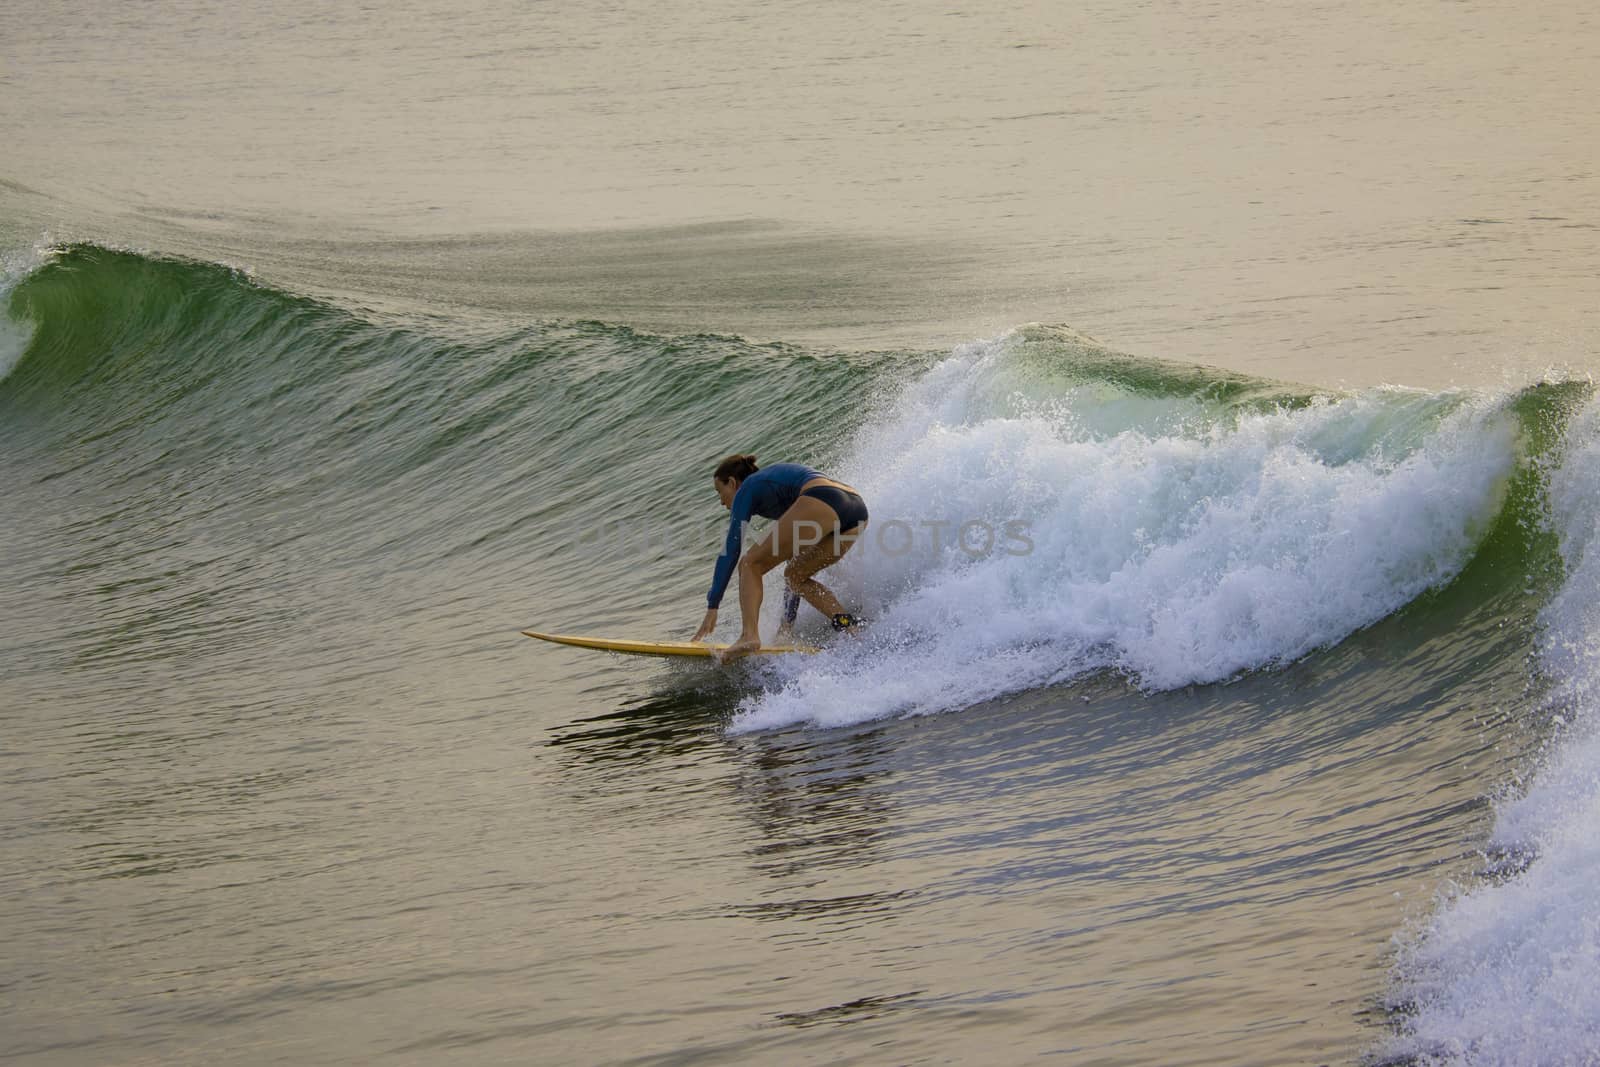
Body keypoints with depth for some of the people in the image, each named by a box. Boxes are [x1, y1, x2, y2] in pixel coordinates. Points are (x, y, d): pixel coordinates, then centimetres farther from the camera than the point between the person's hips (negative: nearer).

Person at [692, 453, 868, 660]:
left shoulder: (747, 489, 16)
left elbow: (731, 550, 7)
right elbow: (797, 548, 41)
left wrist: (712, 607, 6)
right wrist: (788, 620, 41)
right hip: (858, 507, 8)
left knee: (751, 565, 4)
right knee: (796, 575, 23)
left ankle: (749, 635, -16)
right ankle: (845, 621, 2)